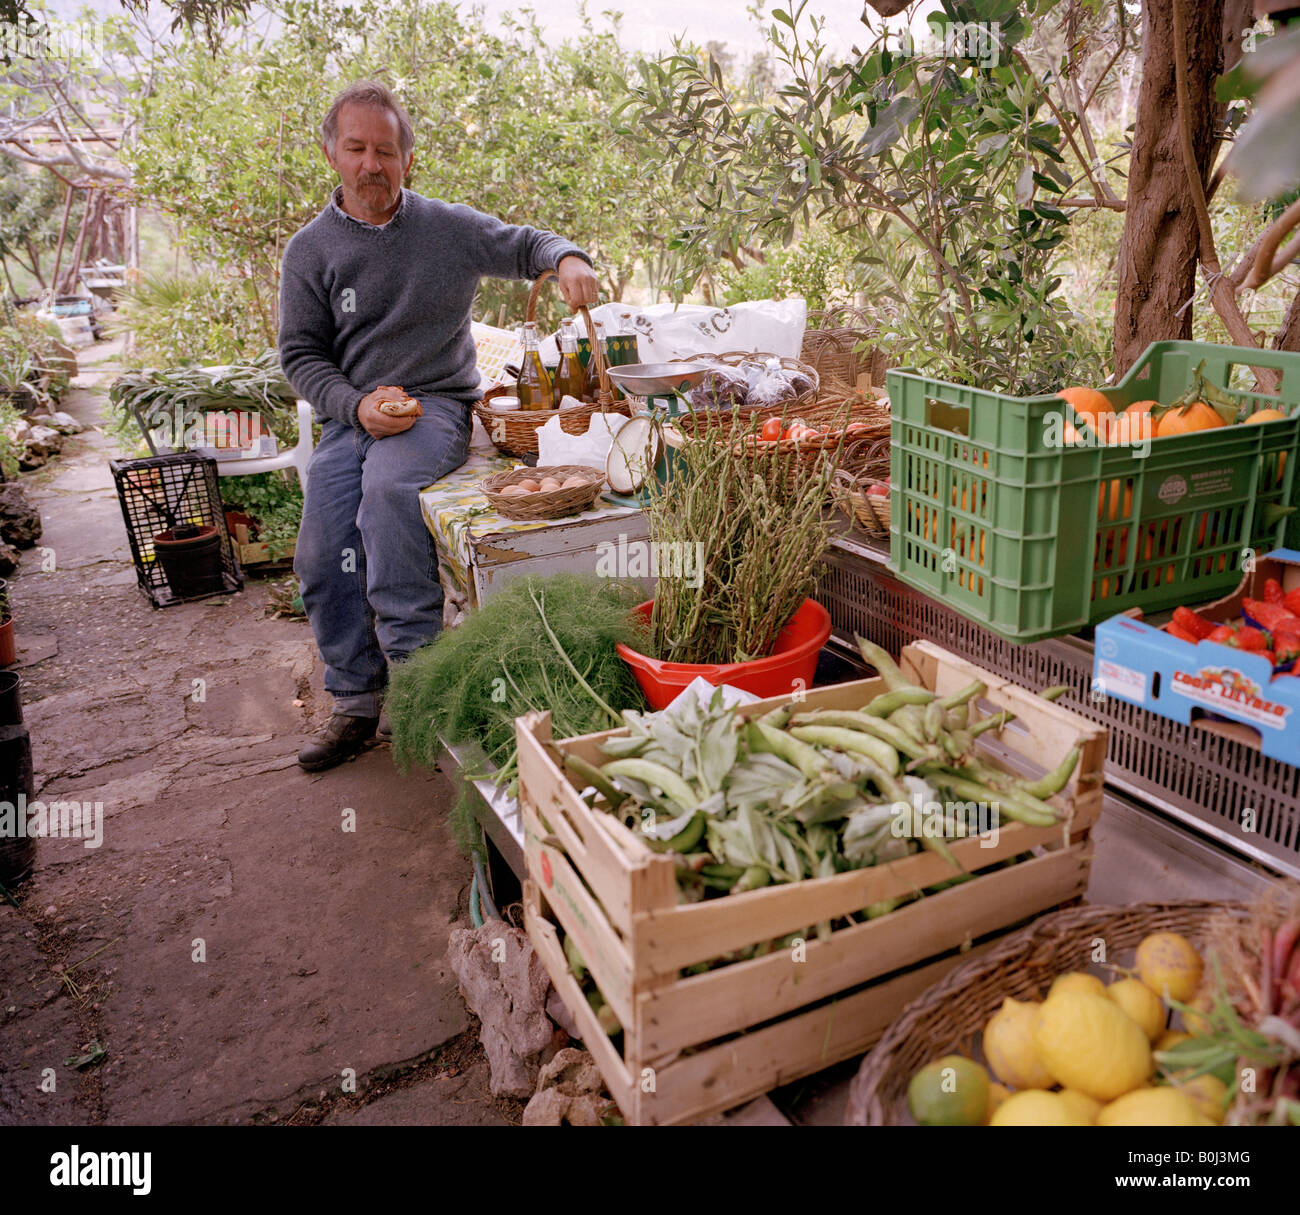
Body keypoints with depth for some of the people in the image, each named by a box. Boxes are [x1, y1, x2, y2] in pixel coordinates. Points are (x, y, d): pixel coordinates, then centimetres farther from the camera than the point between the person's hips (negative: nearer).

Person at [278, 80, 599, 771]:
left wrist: (567, 259, -11)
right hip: (351, 415, 3)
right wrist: (357, 406, -13)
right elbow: (301, 353, 6)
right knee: (321, 558, -11)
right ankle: (357, 702, 6)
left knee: (389, 487, -36)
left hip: (437, 404, -3)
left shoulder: (450, 227, 4)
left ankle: (412, 668, -31)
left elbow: (526, 246, 14)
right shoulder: (309, 250, 8)